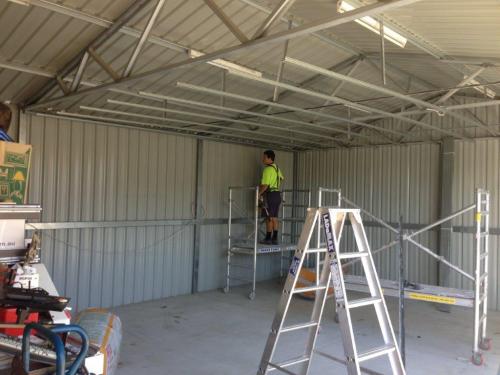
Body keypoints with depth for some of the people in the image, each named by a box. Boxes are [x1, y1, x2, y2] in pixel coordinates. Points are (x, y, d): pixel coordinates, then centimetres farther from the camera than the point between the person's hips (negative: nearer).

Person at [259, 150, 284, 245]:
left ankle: (268, 239, -1)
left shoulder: (268, 169, -15)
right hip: (277, 194, 9)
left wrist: (259, 193, -12)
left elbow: (265, 185, -22)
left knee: (269, 218, -4)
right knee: (274, 218, 11)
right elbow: (282, 178, 34)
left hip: (270, 194, -9)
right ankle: (275, 239, 14)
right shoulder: (276, 168, 14)